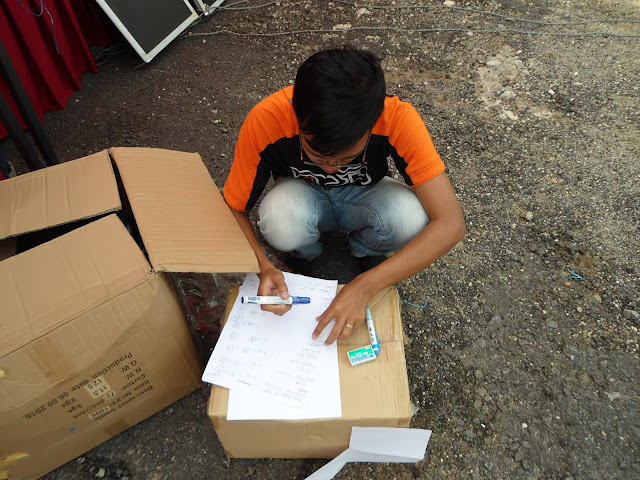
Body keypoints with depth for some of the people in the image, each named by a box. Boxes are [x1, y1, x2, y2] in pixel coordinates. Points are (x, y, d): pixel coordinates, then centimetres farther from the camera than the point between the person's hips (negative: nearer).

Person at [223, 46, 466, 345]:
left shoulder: (397, 119, -33)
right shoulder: (265, 121, -32)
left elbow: (451, 223, -34)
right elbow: (233, 210, -19)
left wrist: (363, 286, -40)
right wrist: (263, 266, -38)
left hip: (362, 197, 1)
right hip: (303, 197, 0)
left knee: (411, 217, -33)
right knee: (278, 217, -36)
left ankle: (366, 250, 3)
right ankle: (304, 254, 1)